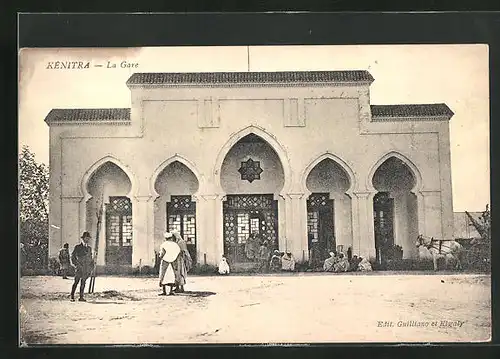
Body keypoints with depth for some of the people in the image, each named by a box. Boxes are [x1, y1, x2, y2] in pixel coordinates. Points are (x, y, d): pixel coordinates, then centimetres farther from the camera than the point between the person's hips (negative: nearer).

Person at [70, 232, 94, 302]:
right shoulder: (77, 247, 2)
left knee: (83, 283, 5)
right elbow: (73, 257, -1)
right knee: (76, 282, -5)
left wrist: (91, 267, 11)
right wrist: (76, 265, -11)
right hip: (79, 268, -4)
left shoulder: (89, 248, 17)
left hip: (86, 269, 5)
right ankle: (72, 297, -1)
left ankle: (81, 297, 7)